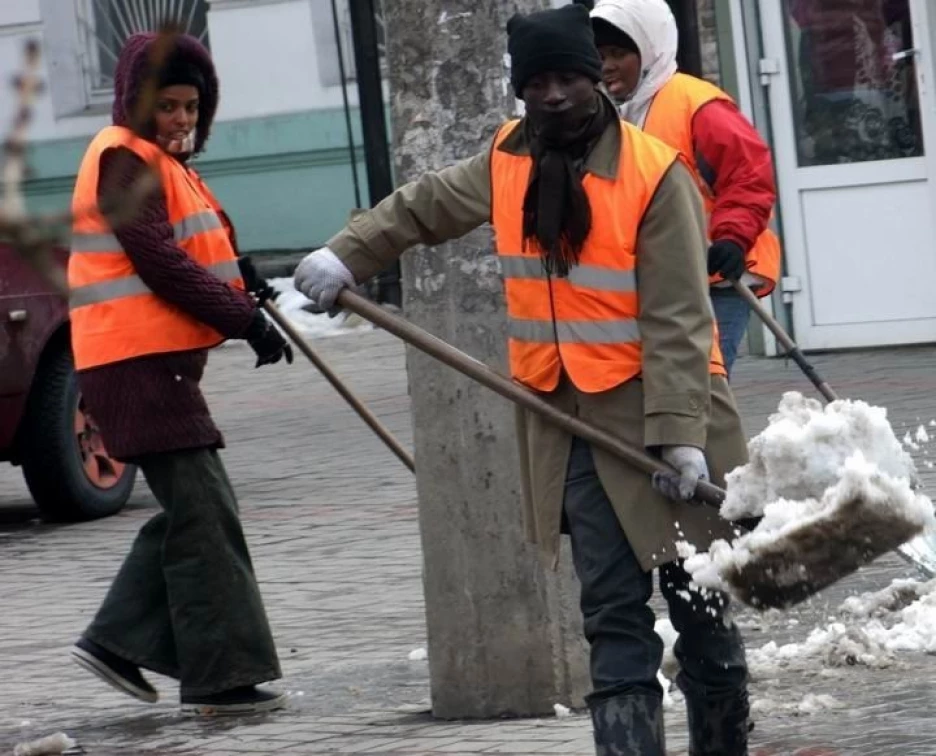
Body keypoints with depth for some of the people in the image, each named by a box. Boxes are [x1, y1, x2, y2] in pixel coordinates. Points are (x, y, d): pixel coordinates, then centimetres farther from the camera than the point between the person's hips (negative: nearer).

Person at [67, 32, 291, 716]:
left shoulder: (162, 161, 20)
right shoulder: (125, 159, -11)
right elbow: (157, 262, -18)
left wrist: (237, 277, 3)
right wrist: (244, 318, -17)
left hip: (161, 360, 10)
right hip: (138, 362, -10)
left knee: (189, 511, 14)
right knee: (202, 514, -10)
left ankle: (116, 640, 18)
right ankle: (221, 677, -9)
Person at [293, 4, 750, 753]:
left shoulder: (654, 175, -15)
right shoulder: (507, 164, 4)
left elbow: (676, 320, -18)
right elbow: (421, 207, 25)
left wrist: (681, 434, -22)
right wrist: (346, 256, 17)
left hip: (655, 413, -4)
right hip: (565, 418, 4)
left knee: (697, 600, 6)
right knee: (612, 609, -1)